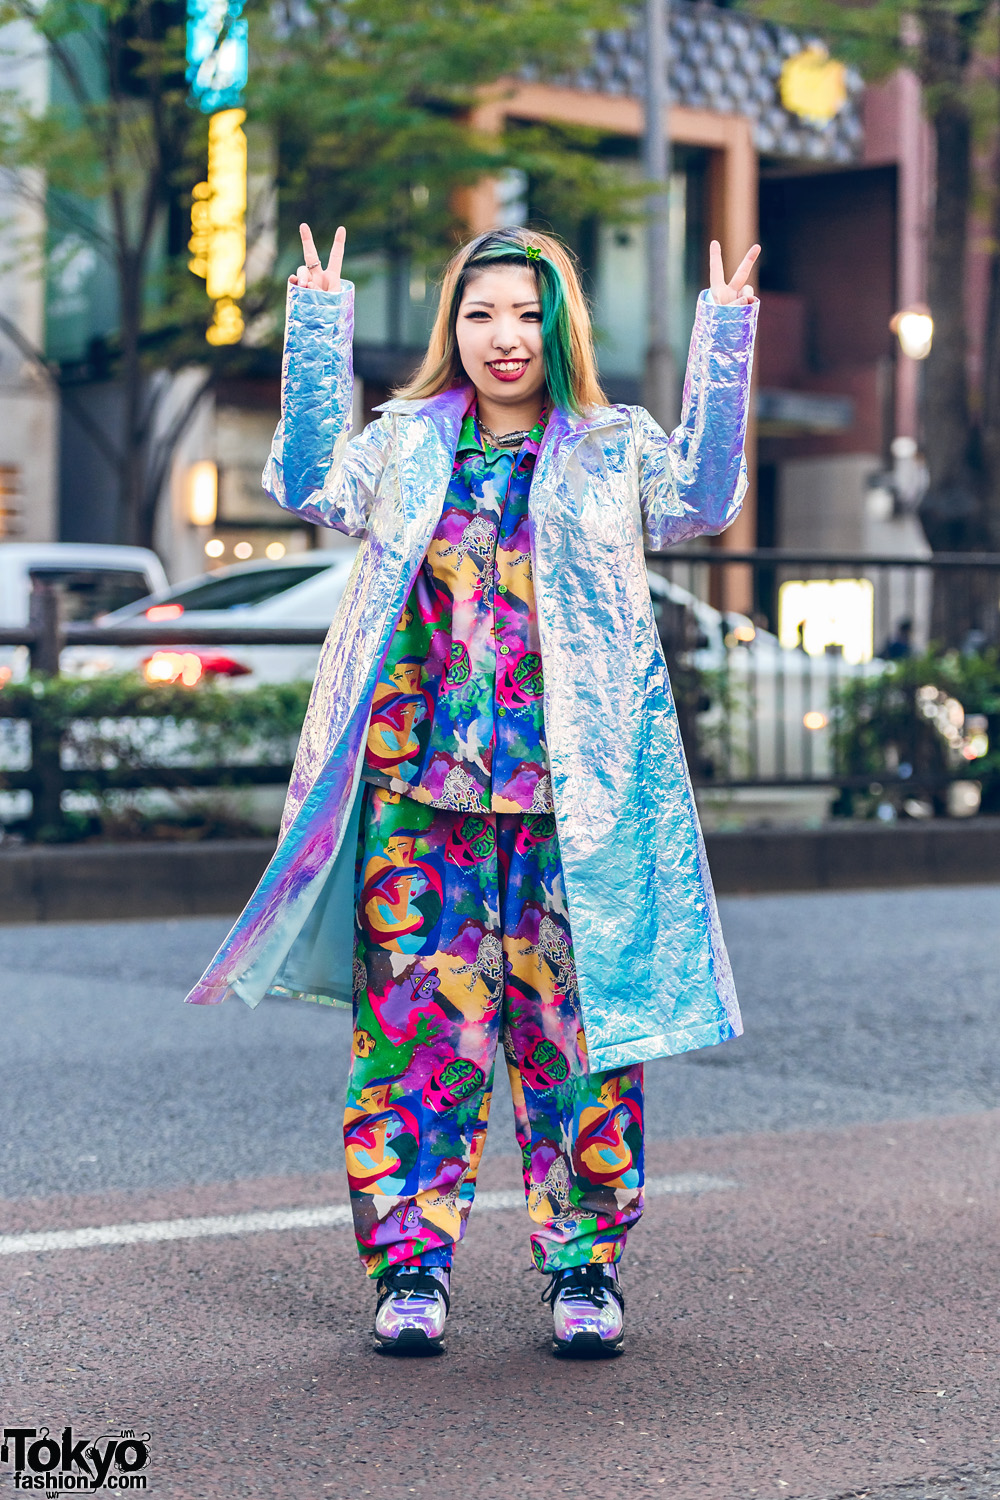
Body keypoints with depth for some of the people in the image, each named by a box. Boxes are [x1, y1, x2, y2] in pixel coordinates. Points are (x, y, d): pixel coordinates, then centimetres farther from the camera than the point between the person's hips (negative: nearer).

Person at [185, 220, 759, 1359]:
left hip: (573, 798, -1)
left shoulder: (613, 449, 10)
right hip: (421, 788, 1)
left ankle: (584, 1263, 13)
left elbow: (703, 500, -7)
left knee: (573, 1029, 1)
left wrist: (723, 346, -14)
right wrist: (317, 333, -9)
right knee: (419, 1021, 0)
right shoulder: (405, 445, 13)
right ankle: (410, 1263, 9)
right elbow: (310, 486, -4)